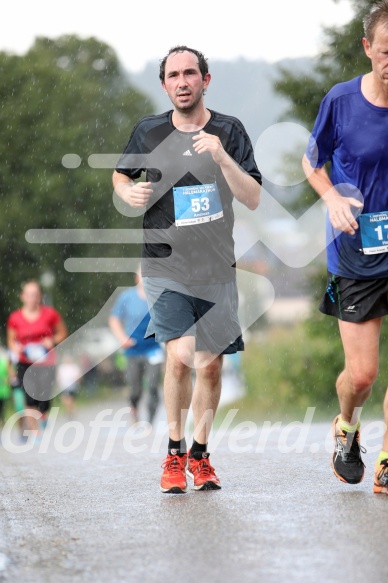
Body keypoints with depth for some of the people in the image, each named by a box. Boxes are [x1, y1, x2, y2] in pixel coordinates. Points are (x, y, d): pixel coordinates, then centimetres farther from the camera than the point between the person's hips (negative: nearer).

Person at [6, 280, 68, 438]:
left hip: (46, 363, 0)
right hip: (25, 364, 0)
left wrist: (52, 341, -10)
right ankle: (34, 433, -8)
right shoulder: (15, 318, -1)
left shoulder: (50, 314, -3)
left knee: (44, 401, -5)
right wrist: (15, 347, -10)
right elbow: (11, 340, 12)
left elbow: (63, 333, 9)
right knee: (30, 399, -14)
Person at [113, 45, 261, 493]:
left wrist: (221, 157, -24)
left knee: (210, 366, 6)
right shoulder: (148, 132, 0)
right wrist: (130, 193, -5)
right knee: (180, 356, -19)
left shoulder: (229, 131, -1)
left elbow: (253, 199, -9)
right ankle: (174, 453, -1)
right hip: (165, 265, -2)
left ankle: (199, 455, 25)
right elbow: (120, 176, 19)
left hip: (217, 268, 2)